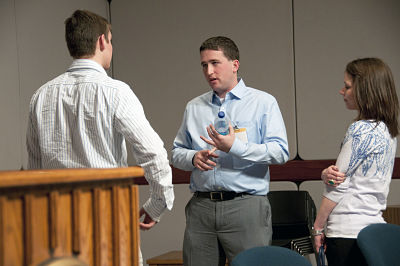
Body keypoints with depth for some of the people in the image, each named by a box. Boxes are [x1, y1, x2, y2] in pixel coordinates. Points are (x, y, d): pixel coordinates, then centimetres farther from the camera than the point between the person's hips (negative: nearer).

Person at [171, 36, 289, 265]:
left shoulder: (263, 103, 4)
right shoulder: (194, 107, 18)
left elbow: (280, 152, -7)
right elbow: (177, 153, 18)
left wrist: (235, 147, -17)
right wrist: (193, 158, -5)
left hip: (246, 206, -4)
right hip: (201, 207, 4)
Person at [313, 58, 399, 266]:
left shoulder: (360, 130, -14)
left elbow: (339, 185, -12)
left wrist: (318, 227, -5)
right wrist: (327, 174, -8)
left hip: (348, 232, -9)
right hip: (374, 226, 9)